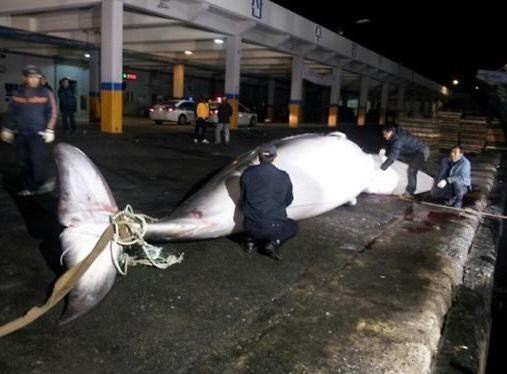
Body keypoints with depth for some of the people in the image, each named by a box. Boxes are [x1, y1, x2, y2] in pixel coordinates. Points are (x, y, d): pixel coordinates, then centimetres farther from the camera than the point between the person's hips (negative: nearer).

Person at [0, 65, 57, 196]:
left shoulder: (46, 93, -1)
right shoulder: (18, 94, 8)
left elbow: (52, 113, -2)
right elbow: (12, 113, 16)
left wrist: (49, 130, -8)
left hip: (38, 133, -4)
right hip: (21, 133, 4)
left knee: (38, 158, -15)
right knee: (23, 161, 6)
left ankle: (45, 182, 2)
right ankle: (29, 187, 17)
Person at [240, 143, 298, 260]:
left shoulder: (248, 173, -6)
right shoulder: (284, 177, -7)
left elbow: (243, 196, 7)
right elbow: (288, 201, 7)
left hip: (251, 227, 2)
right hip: (274, 228, -2)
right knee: (293, 226, 30)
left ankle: (252, 240, 10)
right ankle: (274, 242, 2)